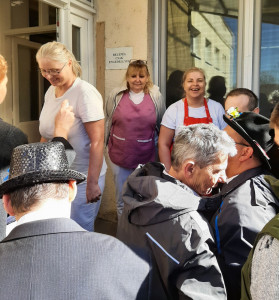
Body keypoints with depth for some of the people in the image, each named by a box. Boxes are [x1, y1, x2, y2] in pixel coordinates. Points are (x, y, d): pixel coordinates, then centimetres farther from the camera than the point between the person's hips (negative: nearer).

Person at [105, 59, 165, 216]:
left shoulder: (156, 97, 0)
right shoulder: (116, 95, 1)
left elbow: (161, 125, 8)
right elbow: (108, 122, 9)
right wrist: (106, 144, 11)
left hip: (146, 156, 0)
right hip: (120, 155, 1)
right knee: (122, 200, 13)